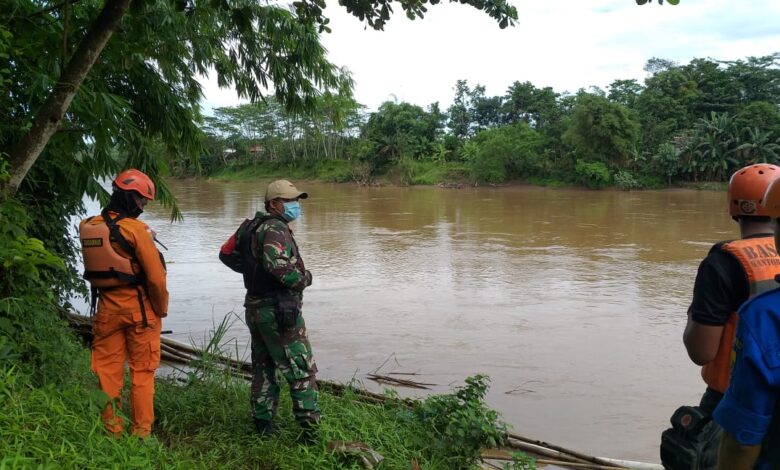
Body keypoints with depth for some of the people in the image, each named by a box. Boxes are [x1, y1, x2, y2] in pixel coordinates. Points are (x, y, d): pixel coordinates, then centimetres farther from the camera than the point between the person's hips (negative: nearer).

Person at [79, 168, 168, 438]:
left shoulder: (88, 227, 1)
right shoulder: (135, 229, -16)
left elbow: (92, 269, 11)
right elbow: (156, 276, -15)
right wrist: (161, 309, -4)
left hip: (106, 308, 5)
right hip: (139, 308, -5)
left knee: (107, 369, 13)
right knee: (142, 371, 7)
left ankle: (111, 429, 22)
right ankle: (142, 432, 13)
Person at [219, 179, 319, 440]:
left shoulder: (250, 226, 11)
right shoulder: (276, 228, -17)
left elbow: (227, 254, 21)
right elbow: (277, 263, -33)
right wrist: (303, 279, -18)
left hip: (255, 308, 9)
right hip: (279, 310, -9)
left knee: (263, 368, 18)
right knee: (302, 370, -2)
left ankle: (263, 424, 25)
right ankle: (310, 428, -1)